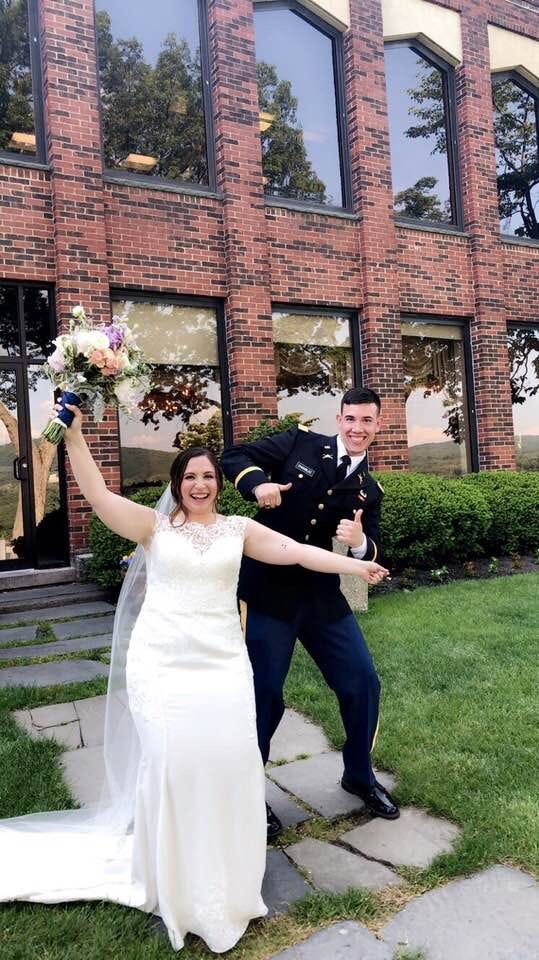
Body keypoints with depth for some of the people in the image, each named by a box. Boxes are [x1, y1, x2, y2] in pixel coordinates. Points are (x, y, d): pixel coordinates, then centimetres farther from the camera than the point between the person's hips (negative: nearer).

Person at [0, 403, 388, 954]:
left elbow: (297, 551, 2)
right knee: (171, 759, -9)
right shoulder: (155, 526, 3)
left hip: (220, 661, 2)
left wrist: (354, 566, -5)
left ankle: (225, 880, 17)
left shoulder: (238, 529, 8)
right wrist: (74, 436, -17)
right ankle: (176, 884, 15)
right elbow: (99, 496, -9)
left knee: (229, 757, -8)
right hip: (161, 661, -1)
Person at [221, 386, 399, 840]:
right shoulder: (301, 442, -1)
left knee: (363, 681, 9)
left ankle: (359, 775, 36)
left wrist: (360, 542, -18)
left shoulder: (369, 491, 8)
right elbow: (234, 457, -1)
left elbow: (371, 558, 6)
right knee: (263, 694, 1)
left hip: (322, 595, 4)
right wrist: (257, 483, -23)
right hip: (267, 590, -4)